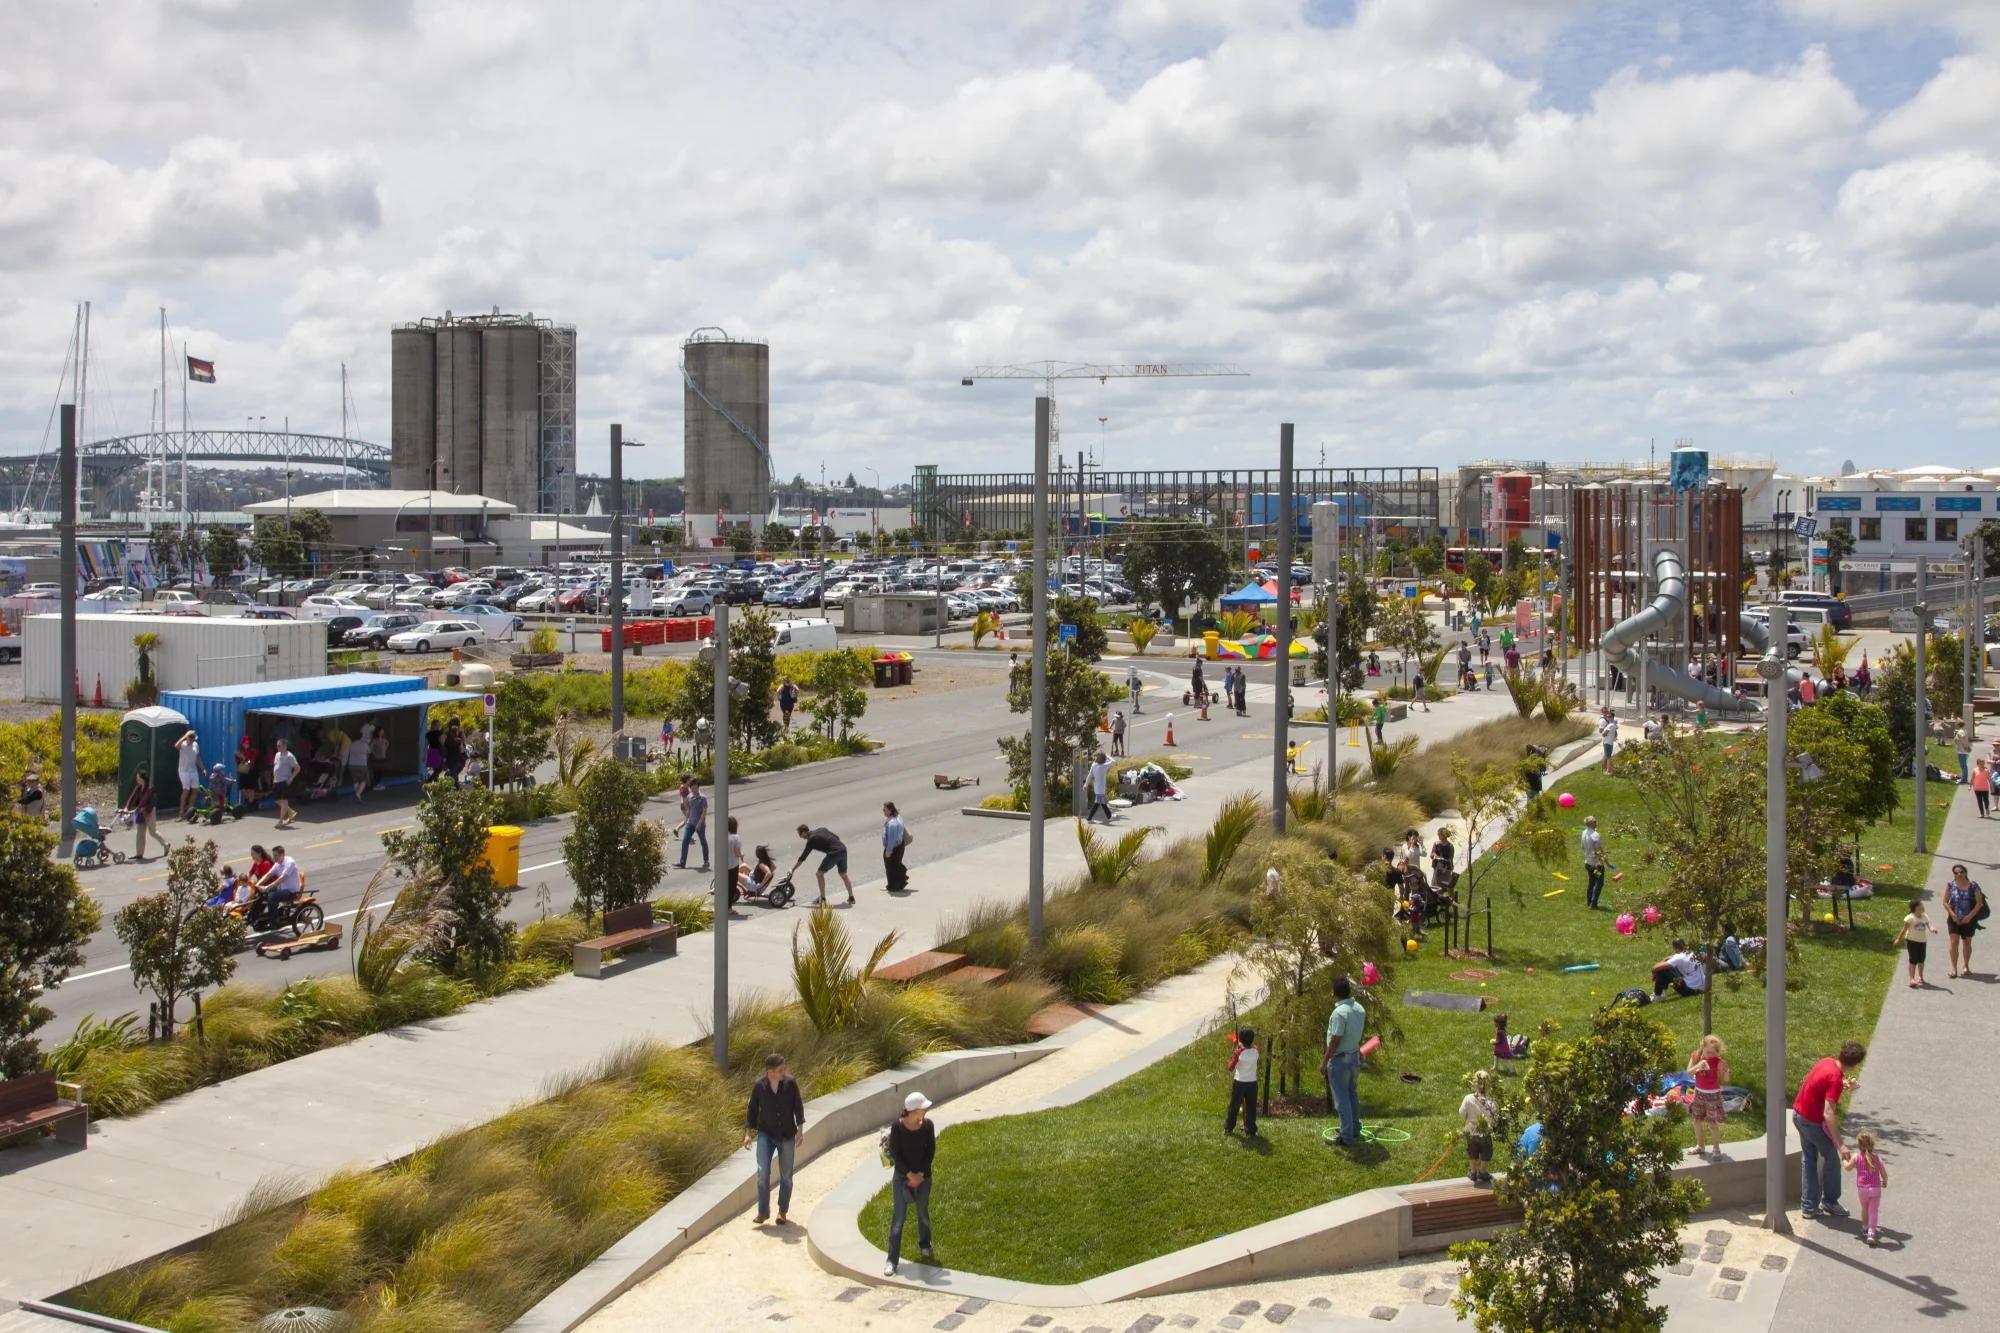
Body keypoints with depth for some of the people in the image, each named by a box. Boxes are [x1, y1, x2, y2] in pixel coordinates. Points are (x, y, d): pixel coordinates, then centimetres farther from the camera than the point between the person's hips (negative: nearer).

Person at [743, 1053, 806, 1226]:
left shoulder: (791, 1083, -10)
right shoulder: (758, 1086, -10)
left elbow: (798, 1106, -2)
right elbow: (752, 1109, 0)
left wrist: (800, 1129, -5)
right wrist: (748, 1133, -2)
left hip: (787, 1135, 1)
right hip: (765, 1134, -1)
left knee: (786, 1176, 7)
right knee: (762, 1172, -13)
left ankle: (782, 1211, 23)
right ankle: (763, 1212, -2)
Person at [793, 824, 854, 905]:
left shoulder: (811, 840, -1)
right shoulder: (821, 830, 18)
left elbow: (803, 857, 3)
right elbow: (836, 838, 20)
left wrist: (793, 869, 11)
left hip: (834, 853, -8)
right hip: (843, 849, 8)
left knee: (819, 874, 6)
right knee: (843, 875, 24)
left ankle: (823, 899, 5)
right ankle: (851, 898, 30)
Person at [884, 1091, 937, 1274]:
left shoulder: (928, 1125, -8)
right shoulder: (897, 1126, -17)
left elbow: (931, 1151, -2)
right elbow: (895, 1153, -13)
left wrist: (920, 1174, -10)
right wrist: (910, 1175, -16)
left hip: (923, 1176, 3)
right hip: (902, 1176, -3)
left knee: (923, 1213, 18)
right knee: (899, 1217, -6)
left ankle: (924, 1246, 43)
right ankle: (892, 1260, -3)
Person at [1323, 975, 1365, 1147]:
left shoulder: (1339, 1012, -26)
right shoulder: (1359, 1008, 0)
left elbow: (1335, 1041, -25)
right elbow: (1363, 1028, 13)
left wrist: (1325, 1062, -16)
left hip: (1340, 1059, -8)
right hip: (1355, 1055, 8)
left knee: (1342, 1099, -1)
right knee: (1352, 1094, 22)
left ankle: (1347, 1138, 1)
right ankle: (1355, 1130, 33)